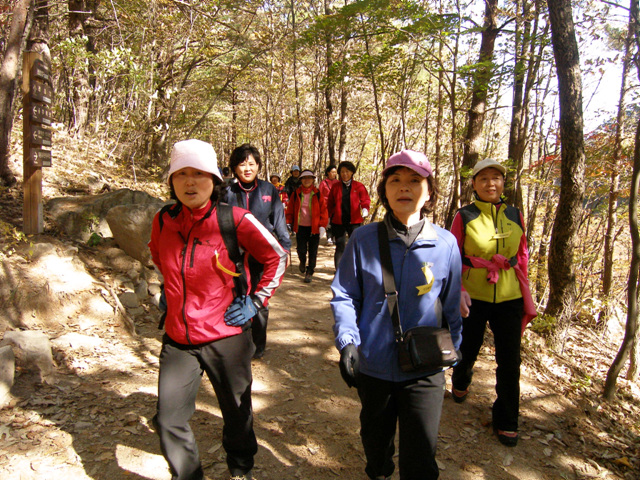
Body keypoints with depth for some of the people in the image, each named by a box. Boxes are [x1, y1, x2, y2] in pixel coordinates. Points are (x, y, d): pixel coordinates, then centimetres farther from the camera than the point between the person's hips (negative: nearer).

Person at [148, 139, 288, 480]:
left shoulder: (234, 219, -15)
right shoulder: (163, 221, -2)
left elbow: (277, 257, -4)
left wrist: (256, 300, -7)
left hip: (225, 338, -3)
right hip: (177, 340, 3)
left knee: (236, 413, 16)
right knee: (168, 420, 8)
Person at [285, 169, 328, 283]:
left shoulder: (317, 194, 0)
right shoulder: (296, 194, 3)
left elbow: (323, 210, 0)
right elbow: (290, 210, 8)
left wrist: (322, 225, -7)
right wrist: (288, 223, 0)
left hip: (314, 228, -1)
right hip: (300, 227, 1)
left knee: (312, 252, 3)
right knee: (301, 250, 1)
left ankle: (309, 273, 17)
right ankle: (302, 262, 35)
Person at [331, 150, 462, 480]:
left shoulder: (445, 243, -6)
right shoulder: (364, 239, -9)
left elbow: (451, 306, 4)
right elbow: (343, 295, -2)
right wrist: (346, 340, -14)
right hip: (373, 364, 1)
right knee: (375, 437, 25)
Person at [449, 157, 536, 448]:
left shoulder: (515, 216, 4)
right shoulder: (464, 217, -6)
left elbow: (522, 257, 10)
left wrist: (526, 298, 9)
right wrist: (458, 290, -16)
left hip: (509, 299, 2)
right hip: (473, 299, -2)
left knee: (509, 361, 7)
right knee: (468, 350, 17)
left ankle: (506, 420, 26)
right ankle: (460, 382, 53)